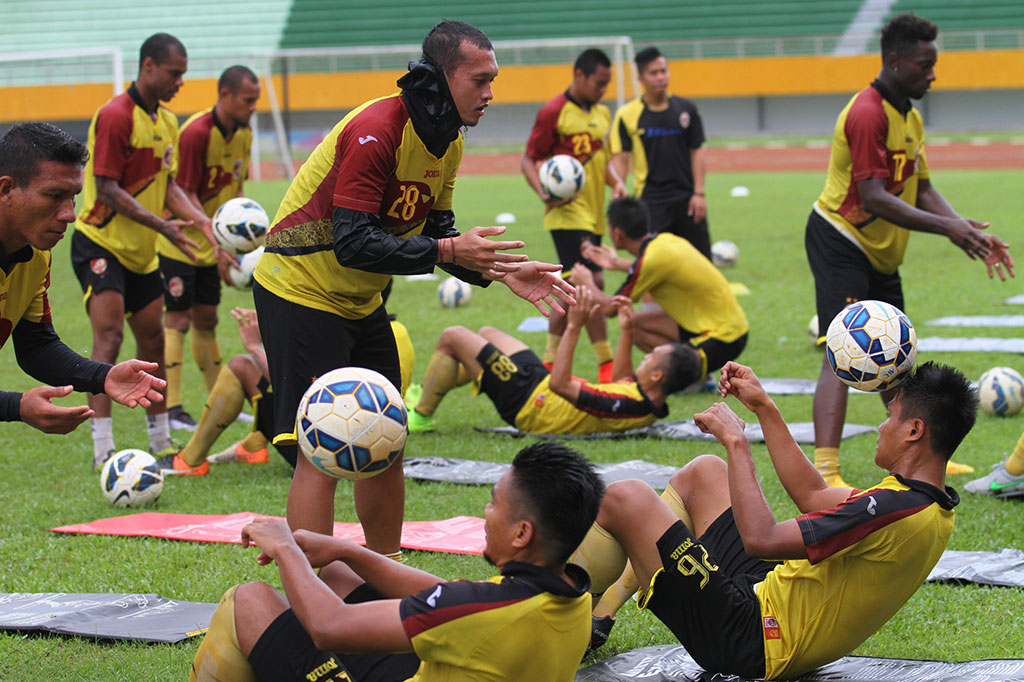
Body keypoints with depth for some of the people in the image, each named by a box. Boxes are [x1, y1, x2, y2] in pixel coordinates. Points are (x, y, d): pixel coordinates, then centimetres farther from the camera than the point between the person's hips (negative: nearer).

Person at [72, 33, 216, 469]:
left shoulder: (167, 121, 10)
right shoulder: (115, 116, -18)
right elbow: (107, 189, -21)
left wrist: (199, 219, -2)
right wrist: (162, 226, -26)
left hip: (141, 251, 9)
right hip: (100, 242, -9)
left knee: (153, 341, 12)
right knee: (109, 335, -18)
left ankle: (161, 443, 23)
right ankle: (102, 448, -21)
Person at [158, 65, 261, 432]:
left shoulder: (243, 134, 2)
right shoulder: (196, 133, -24)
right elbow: (186, 196, -23)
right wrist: (215, 245, -27)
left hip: (211, 243, 7)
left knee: (206, 319, 13)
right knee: (178, 320, -8)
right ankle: (170, 408, -7)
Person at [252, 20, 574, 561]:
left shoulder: (449, 141, 2)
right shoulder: (375, 132, -26)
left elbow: (435, 232, 9)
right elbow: (352, 243, -30)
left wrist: (499, 271, -6)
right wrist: (446, 251, -34)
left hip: (361, 303, 9)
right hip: (302, 290, -9)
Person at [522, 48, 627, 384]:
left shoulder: (602, 113, 15)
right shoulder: (553, 112, -8)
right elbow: (529, 160, -5)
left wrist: (616, 182, 6)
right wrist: (543, 192, -22)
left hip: (594, 214, 8)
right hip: (568, 213, -8)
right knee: (592, 281, -15)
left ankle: (550, 362, 20)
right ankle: (607, 365, -11)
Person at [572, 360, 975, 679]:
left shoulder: (896, 510, -27)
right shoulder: (934, 509, 3)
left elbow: (760, 538, -30)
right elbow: (814, 497, 17)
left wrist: (736, 442, -19)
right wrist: (764, 409, 18)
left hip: (748, 646, -10)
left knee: (624, 500, -11)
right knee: (704, 471, 21)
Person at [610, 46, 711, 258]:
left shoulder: (686, 108, 6)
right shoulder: (627, 115, -1)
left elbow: (697, 152, 7)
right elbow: (620, 159, -1)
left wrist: (699, 193, 0)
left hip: (687, 200, 3)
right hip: (651, 200, -2)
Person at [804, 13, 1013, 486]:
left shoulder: (910, 117, 11)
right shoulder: (867, 114, -21)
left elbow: (921, 189, 13)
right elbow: (873, 198, -27)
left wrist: (969, 232, -2)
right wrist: (947, 228, -29)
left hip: (879, 253, 10)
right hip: (840, 245, -10)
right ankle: (824, 473, -25)